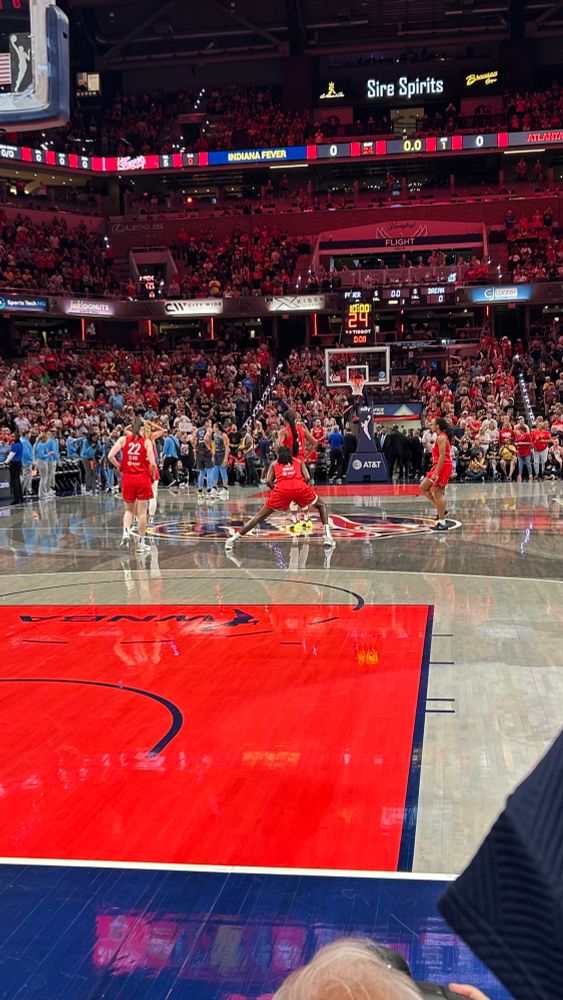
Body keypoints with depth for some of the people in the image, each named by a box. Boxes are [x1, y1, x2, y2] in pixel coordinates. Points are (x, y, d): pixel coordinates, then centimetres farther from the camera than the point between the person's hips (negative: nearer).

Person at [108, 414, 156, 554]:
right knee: (142, 512, 4)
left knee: (129, 510, 17)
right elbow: (153, 464, -11)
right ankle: (141, 543, 8)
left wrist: (119, 467, 4)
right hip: (143, 478, -2)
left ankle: (126, 532, -6)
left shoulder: (123, 439, 0)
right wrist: (152, 477, 6)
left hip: (127, 478, 2)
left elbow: (110, 456, -11)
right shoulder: (147, 441, -4)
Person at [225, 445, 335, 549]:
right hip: (300, 486, 0)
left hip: (282, 487, 0)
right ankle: (327, 535, 8)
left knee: (260, 516, 9)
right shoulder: (299, 461, 30)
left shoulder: (274, 464, 29)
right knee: (321, 506, 25)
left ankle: (233, 538, 4)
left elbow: (268, 481, 14)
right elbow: (307, 478, 15)